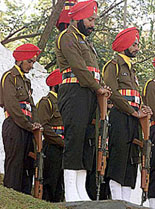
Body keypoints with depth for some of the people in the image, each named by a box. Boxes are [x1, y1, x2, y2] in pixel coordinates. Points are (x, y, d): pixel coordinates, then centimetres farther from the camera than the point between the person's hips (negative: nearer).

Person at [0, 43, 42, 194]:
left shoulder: (25, 80, 23)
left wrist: (35, 123, 2)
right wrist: (28, 125, -12)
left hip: (27, 129, 9)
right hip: (14, 127, -9)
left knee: (27, 166, 6)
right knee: (14, 165, -9)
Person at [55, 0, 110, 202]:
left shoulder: (86, 42, 28)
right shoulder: (68, 37, -1)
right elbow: (78, 67, -11)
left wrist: (101, 90, 8)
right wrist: (98, 87, -8)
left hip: (89, 95, 9)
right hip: (75, 92, -9)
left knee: (88, 140, 4)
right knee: (74, 138, -15)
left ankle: (81, 190, 4)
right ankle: (70, 192, -17)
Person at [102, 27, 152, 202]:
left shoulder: (130, 69, 27)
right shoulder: (113, 65, 0)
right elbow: (113, 94, -12)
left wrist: (141, 110, 4)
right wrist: (134, 112, -13)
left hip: (132, 120, 9)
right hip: (119, 117, -9)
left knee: (132, 160, 3)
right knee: (118, 157, -12)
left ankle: (126, 201, 2)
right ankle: (117, 201, -14)